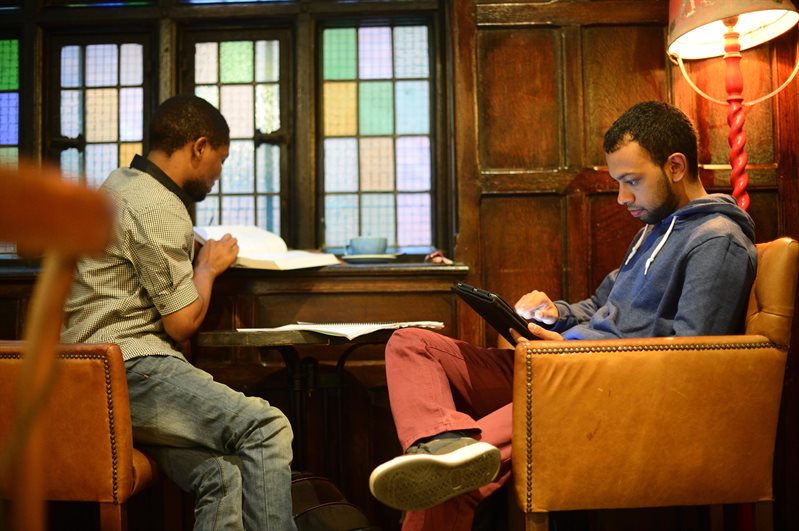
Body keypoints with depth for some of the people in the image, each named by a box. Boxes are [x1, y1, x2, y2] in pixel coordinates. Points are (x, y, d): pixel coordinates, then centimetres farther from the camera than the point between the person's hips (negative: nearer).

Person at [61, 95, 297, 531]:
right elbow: (183, 323, -10)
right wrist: (208, 266, 7)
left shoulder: (121, 185, 21)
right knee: (267, 427, -20)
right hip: (129, 368, -10)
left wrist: (201, 259, 27)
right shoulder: (157, 208, -11)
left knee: (222, 476, -7)